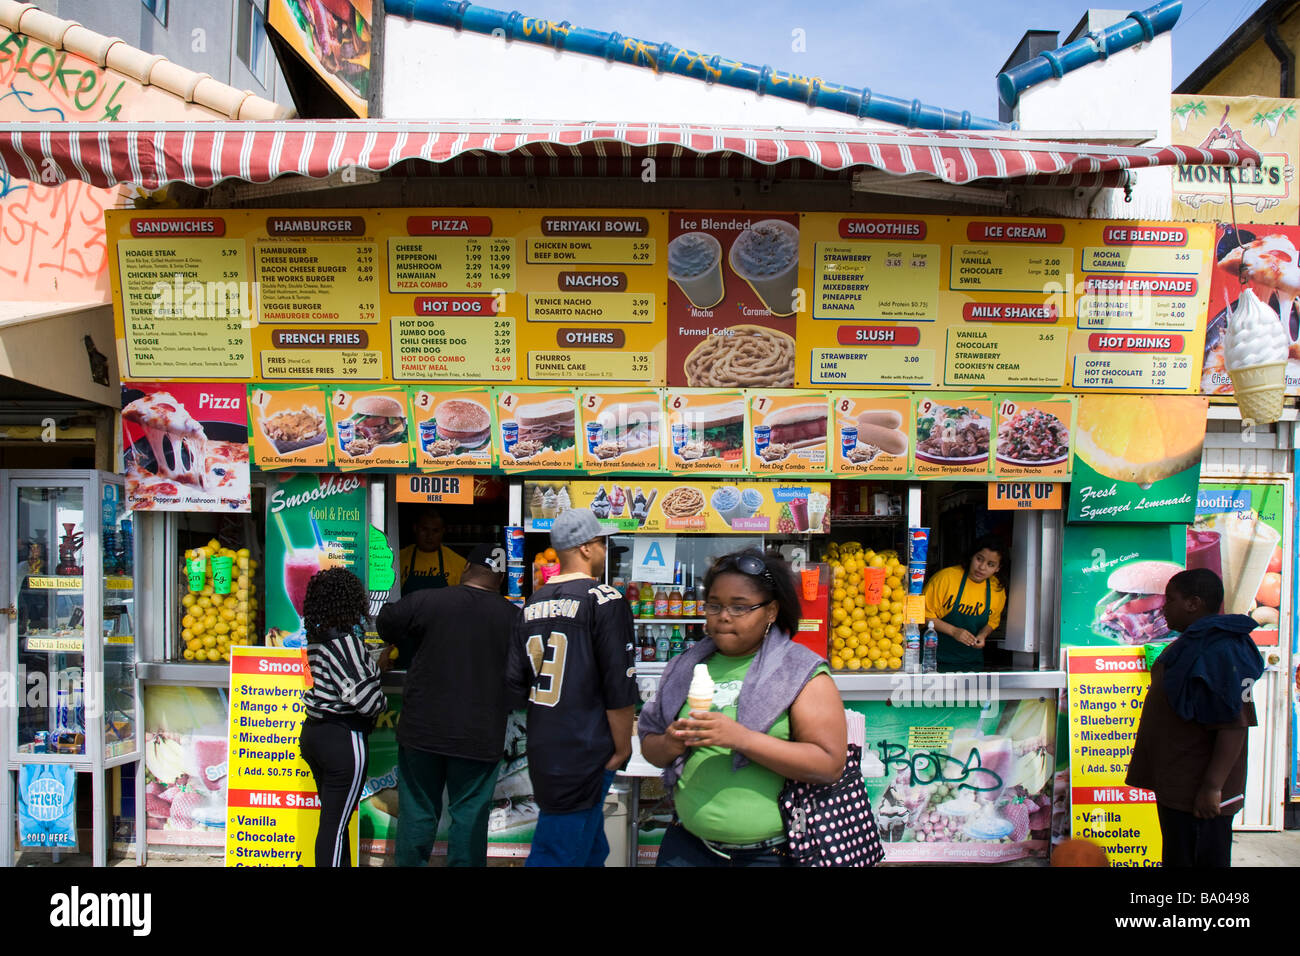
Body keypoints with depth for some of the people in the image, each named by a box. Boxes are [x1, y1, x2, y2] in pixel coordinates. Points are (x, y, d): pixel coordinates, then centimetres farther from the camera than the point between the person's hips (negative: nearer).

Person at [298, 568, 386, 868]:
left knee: (332, 817, 20)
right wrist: (381, 704, -3)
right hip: (343, 740, -9)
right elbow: (362, 694, -22)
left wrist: (378, 662, 8)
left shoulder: (316, 638, 6)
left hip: (314, 731, 9)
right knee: (336, 823, 1)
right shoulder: (344, 641, -20)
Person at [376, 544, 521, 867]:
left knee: (418, 810, 13)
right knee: (470, 814, 9)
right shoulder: (514, 617, -6)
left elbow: (385, 625, 9)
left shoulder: (426, 601, -8)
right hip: (480, 735, 0)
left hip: (423, 728, 0)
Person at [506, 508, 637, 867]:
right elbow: (620, 688, -15)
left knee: (592, 850, 20)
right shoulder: (605, 600, -13)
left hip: (541, 753, 7)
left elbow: (517, 683, 11)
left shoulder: (534, 603, 8)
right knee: (559, 854, 0)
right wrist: (622, 749, -4)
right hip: (583, 756, -7)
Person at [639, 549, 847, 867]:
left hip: (773, 851, -3)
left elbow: (830, 764, -17)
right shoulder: (686, 669, 6)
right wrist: (669, 745, -13)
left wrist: (741, 738, -25)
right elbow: (649, 744, 10)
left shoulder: (801, 673, -8)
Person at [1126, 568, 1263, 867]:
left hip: (1199, 792, -10)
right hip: (1175, 786, 10)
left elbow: (1235, 725, -26)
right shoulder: (1190, 643, 13)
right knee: (1177, 857, 18)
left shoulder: (1220, 650, -20)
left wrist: (1212, 786, -26)